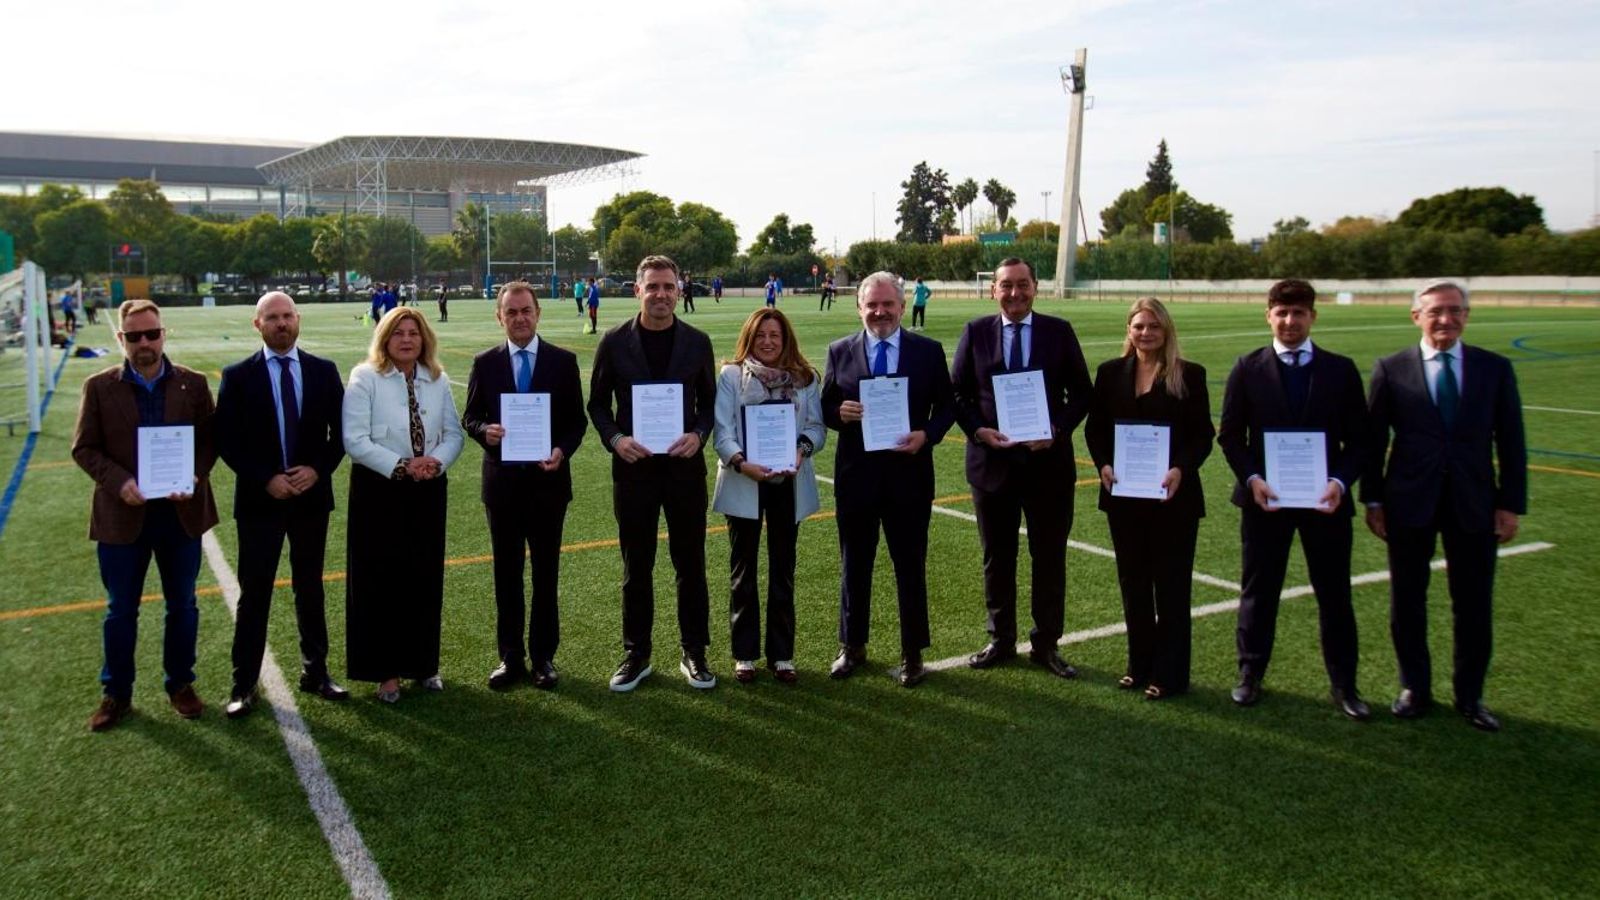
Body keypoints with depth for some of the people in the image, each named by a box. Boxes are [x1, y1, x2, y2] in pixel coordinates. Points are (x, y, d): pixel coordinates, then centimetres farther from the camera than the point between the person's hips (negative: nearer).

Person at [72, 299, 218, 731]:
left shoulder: (193, 384, 0)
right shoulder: (99, 387, -1)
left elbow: (209, 439, 1)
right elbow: (83, 447, -1)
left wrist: (195, 477, -17)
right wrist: (119, 482, -17)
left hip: (181, 512, 1)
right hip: (122, 515, 0)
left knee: (182, 606, 12)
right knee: (120, 610, 10)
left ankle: (180, 684, 28)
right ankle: (116, 694, 25)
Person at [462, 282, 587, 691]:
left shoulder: (564, 361, 0)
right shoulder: (485, 363, 3)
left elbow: (577, 420, 2)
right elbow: (470, 417, 7)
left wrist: (562, 450, -16)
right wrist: (484, 430, -15)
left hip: (548, 478, -1)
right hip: (502, 481, 1)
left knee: (546, 572, 8)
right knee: (506, 573, 8)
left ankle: (543, 656, 19)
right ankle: (510, 657, 19)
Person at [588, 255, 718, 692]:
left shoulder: (697, 342, 2)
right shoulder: (614, 341, 0)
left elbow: (709, 400, 7)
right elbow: (598, 402, 5)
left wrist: (698, 435, -12)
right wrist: (615, 439, -13)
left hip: (685, 465, 1)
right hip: (633, 467, 0)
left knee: (690, 564, 8)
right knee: (636, 567, 9)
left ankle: (694, 653, 21)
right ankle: (636, 655, 21)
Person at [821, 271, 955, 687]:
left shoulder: (929, 351, 0)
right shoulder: (840, 352, 2)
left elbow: (946, 406, 3)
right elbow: (825, 409, 7)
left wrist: (927, 435, -15)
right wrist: (840, 413, -16)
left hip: (909, 473, -1)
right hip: (856, 475, 1)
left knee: (911, 566, 8)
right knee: (854, 564, 13)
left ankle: (912, 654, 22)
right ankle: (852, 647, 29)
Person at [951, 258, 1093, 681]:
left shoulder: (1059, 331, 1)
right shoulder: (975, 333, 2)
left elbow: (1081, 392, 2)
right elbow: (957, 393, 4)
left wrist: (1057, 429, -14)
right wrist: (978, 430, -13)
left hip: (1048, 460, 0)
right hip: (992, 460, 1)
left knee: (1049, 557, 8)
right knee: (997, 557, 12)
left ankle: (1046, 644, 22)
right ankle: (1001, 640, 27)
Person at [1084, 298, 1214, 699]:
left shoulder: (1189, 375, -1)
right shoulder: (1111, 372, 6)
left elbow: (1203, 435, -4)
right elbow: (1095, 428, 7)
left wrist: (1181, 470, -20)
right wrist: (1103, 465, -10)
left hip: (1174, 496, -3)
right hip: (1124, 495, 3)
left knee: (1171, 585, 4)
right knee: (1133, 583, 11)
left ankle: (1169, 674, 13)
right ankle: (1140, 665, 23)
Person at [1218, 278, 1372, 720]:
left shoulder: (1341, 369, 2)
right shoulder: (1248, 369, 1)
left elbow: (1358, 438, 2)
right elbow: (1230, 435, 1)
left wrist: (1340, 481, -14)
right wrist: (1252, 479, -13)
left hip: (1325, 499, 1)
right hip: (1264, 497, 0)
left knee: (1335, 594, 8)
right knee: (1259, 590, 9)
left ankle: (1343, 685, 20)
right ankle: (1250, 675, 23)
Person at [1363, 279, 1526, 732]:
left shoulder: (1495, 368, 3)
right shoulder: (1391, 369, -1)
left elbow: (1510, 441, 4)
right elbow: (1373, 439, 1)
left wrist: (1511, 503, -1)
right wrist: (1372, 500, -1)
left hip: (1473, 505, 1)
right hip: (1409, 504, -1)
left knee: (1474, 606, 8)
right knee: (1407, 601, 9)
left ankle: (1469, 695, 23)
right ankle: (1415, 689, 25)